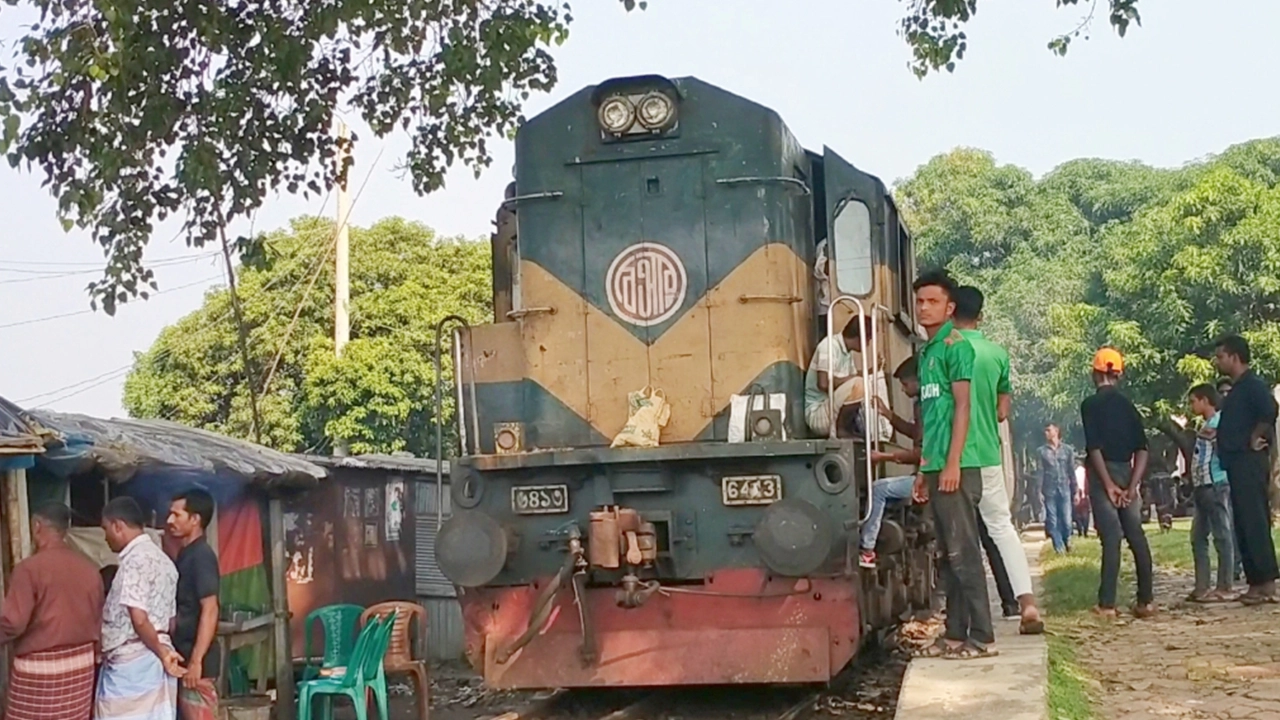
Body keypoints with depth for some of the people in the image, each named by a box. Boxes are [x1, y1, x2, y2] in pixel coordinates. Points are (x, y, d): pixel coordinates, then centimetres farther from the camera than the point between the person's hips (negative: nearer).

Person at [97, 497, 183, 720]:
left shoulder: (135, 560, -15)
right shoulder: (162, 559, 15)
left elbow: (138, 619, -21)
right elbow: (170, 620, 15)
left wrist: (160, 652, -10)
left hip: (131, 664, -9)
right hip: (153, 663, 9)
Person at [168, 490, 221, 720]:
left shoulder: (202, 556, -14)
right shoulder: (185, 555, 14)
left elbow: (210, 611, -21)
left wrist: (196, 660, -24)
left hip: (197, 660, -9)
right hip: (184, 657, 9)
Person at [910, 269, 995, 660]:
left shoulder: (954, 344, -6)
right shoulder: (927, 350, 19)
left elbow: (962, 405, -13)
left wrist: (952, 464, -18)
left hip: (955, 468, -9)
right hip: (936, 466, 9)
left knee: (964, 553, -7)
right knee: (949, 554, 11)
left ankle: (982, 637, -3)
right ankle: (955, 633, 16)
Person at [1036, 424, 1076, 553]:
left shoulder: (1068, 449, 7)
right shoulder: (1041, 451, 5)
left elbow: (1072, 471, 7)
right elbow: (1040, 472, 1)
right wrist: (1039, 491, -7)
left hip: (1064, 490, 0)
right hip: (1049, 491, 0)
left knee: (1066, 520, -2)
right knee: (1053, 521, -1)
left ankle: (1067, 540, 26)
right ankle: (1059, 548, 7)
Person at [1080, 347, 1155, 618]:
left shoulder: (1091, 404, -5)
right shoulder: (1128, 405, 11)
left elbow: (1095, 447, -14)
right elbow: (1142, 449, 3)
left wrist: (1108, 484, -14)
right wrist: (1132, 486, -2)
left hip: (1103, 474, -5)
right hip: (1127, 473, 5)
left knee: (1111, 538, -7)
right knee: (1136, 536, 8)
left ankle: (1107, 604, -7)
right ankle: (1146, 600, 10)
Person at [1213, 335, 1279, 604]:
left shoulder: (1252, 385, -10)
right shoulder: (1237, 389, 21)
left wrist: (1255, 438, -17)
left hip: (1249, 462, -10)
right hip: (1237, 464, 10)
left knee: (1255, 522, -11)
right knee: (1244, 524, 10)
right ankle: (1256, 582, 13)